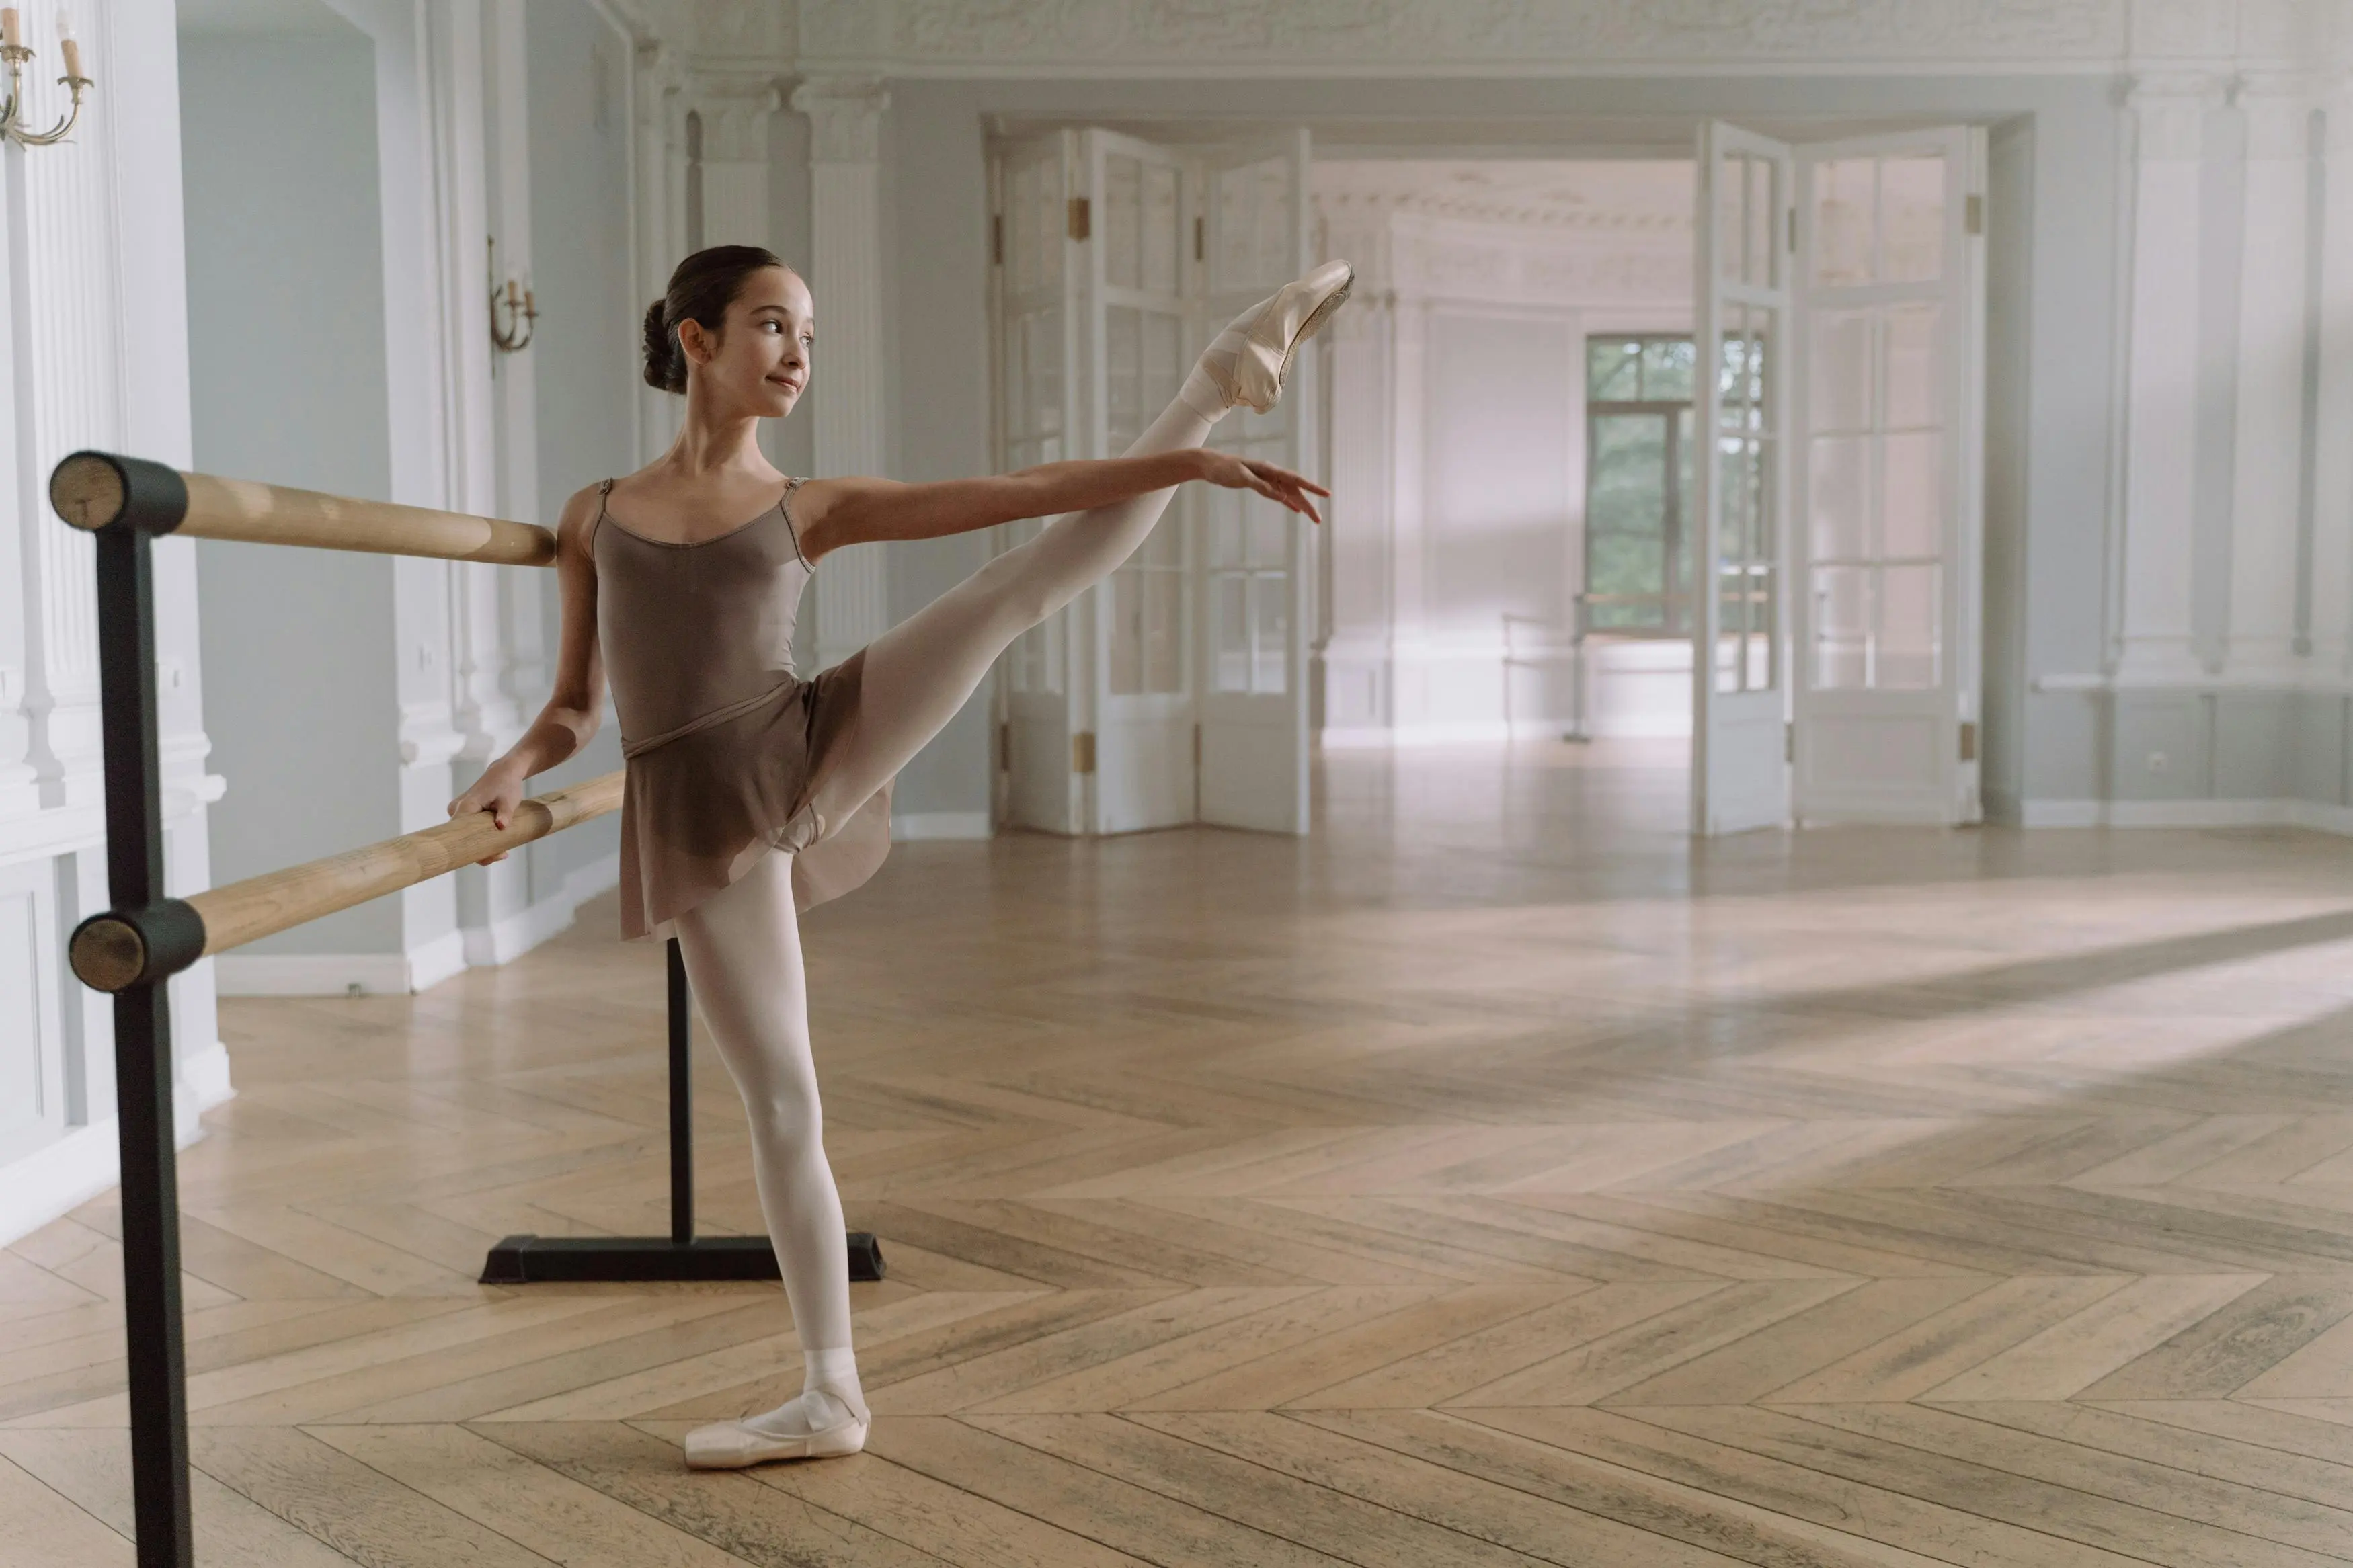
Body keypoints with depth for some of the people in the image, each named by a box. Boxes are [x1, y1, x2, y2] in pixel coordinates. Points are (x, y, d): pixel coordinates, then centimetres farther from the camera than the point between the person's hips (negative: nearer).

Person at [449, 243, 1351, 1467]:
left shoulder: (811, 508, 10)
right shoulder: (595, 517, 12)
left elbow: (1010, 490, 2)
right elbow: (577, 704, 15)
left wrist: (1185, 460, -5)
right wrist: (519, 765, -8)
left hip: (813, 746, 0)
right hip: (701, 816, 0)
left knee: (1032, 576, -13)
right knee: (780, 1102, 3)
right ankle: (830, 1398, 13)